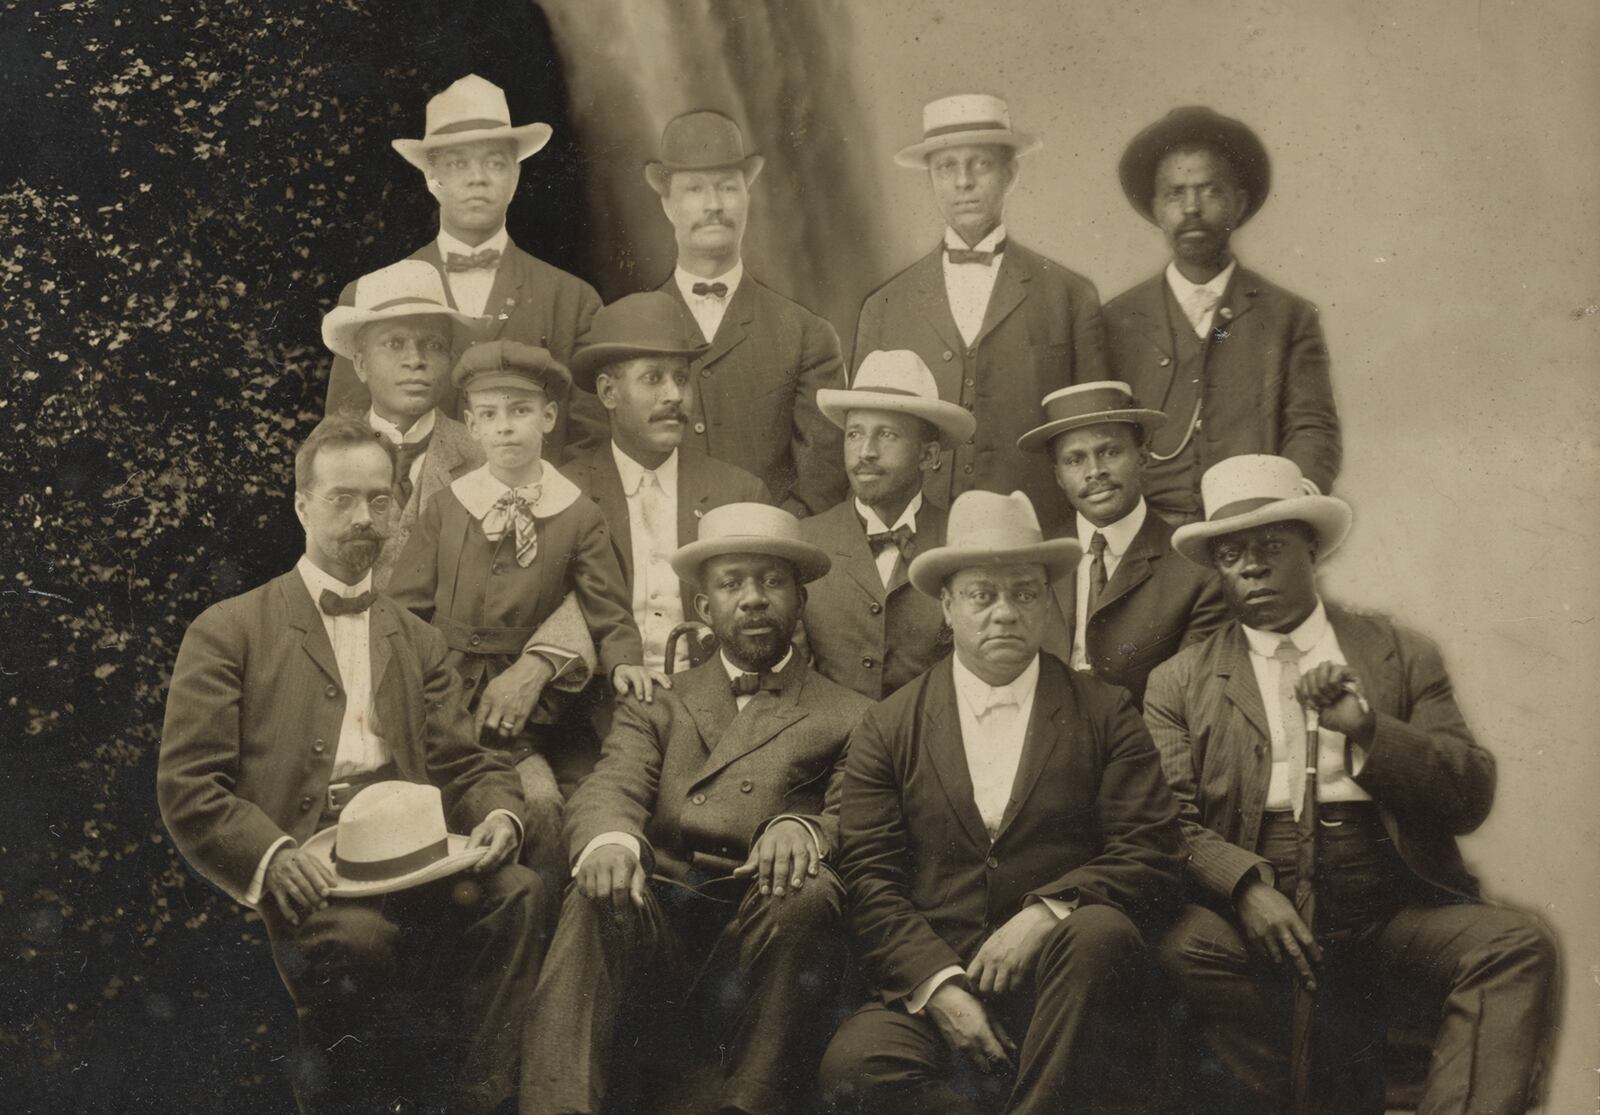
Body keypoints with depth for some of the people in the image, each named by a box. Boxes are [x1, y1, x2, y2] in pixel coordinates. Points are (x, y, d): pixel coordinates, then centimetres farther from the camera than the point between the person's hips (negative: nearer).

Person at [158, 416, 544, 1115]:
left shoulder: (419, 642, 26)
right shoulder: (228, 632, 11)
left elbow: (467, 763, 18)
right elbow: (186, 786, 3)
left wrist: (499, 815, -6)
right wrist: (272, 853, -15)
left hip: (413, 863, 4)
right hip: (304, 871, -3)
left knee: (518, 893, -27)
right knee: (356, 938, -35)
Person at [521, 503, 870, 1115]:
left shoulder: (849, 717, 20)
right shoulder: (657, 705, 24)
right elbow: (609, 787, 4)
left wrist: (802, 828, -21)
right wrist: (609, 840, -23)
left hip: (766, 929, -1)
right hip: (655, 919, 1)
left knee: (808, 895, -32)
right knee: (597, 895, -30)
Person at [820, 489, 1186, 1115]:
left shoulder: (1105, 716, 10)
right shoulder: (887, 729, 11)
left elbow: (1154, 858, 1)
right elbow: (868, 879, 3)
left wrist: (1046, 912, -15)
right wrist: (938, 984, -12)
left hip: (1063, 984, 0)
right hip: (928, 986, 0)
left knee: (1101, 931, -32)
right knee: (855, 1063, -30)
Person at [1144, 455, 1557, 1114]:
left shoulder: (1402, 656, 14)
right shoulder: (1180, 683, 10)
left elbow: (1471, 800, 6)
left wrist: (1367, 728, -10)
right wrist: (1247, 886, -20)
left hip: (1389, 914, 1)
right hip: (1252, 915, -1)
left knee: (1517, 944, -26)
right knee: (1186, 948, -31)